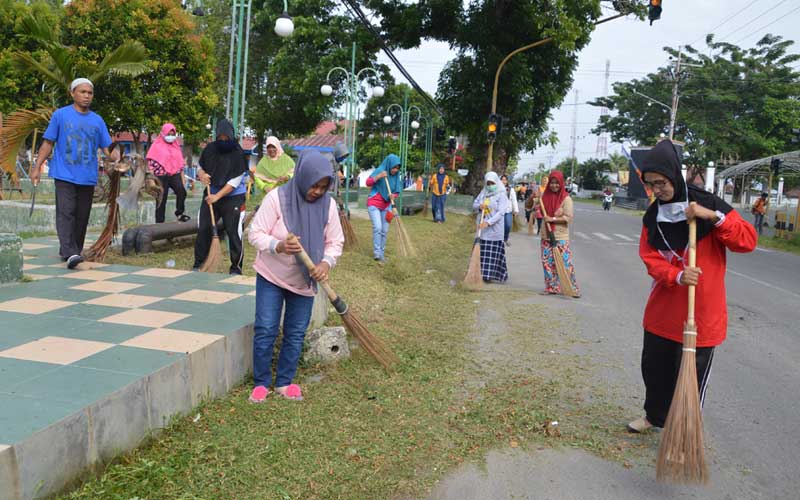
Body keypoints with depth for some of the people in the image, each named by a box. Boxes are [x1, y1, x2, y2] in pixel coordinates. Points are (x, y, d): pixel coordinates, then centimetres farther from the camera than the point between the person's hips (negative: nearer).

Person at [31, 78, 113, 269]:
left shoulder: (97, 120, 10)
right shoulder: (60, 115, 3)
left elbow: (107, 148, 8)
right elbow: (48, 143, 4)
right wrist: (37, 167, -3)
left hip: (88, 177, 3)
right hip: (64, 175, -3)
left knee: (82, 216, 7)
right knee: (66, 213, -14)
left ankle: (73, 250, 19)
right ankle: (69, 253, -21)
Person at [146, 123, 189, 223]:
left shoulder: (176, 146, 14)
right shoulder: (157, 146, 0)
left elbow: (180, 162, 19)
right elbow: (151, 163, -2)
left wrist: (182, 177, 15)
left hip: (175, 174, 3)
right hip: (161, 176, -3)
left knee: (181, 192, -26)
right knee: (161, 200, 2)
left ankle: (179, 213, -9)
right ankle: (159, 223, 11)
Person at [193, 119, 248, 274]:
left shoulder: (238, 153, -14)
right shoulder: (210, 149, 0)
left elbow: (235, 181, -16)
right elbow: (201, 167, 14)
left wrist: (217, 196, -21)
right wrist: (201, 175, -10)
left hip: (232, 197, -5)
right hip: (211, 194, 5)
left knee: (233, 231, -6)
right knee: (203, 229, 6)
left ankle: (236, 266, 5)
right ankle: (198, 264, 19)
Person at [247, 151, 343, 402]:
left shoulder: (328, 204, -8)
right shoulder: (277, 197, -18)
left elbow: (335, 242, -2)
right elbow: (255, 234, -17)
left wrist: (326, 262, -22)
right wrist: (278, 246, -36)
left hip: (305, 281, 3)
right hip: (271, 277, -3)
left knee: (296, 334, 9)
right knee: (265, 330, -1)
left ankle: (284, 381, 25)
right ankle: (261, 382, 17)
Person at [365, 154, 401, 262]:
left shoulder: (396, 176, 0)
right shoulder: (379, 170, -13)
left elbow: (397, 192, 5)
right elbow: (368, 183, -18)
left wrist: (393, 195, -18)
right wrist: (379, 176, -32)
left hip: (386, 206, 5)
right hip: (374, 204, -5)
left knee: (385, 230, 5)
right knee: (377, 228, -16)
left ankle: (382, 253, 14)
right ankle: (377, 253, -13)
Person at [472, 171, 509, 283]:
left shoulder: (501, 195, -7)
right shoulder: (483, 193, 10)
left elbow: (500, 213, -16)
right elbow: (474, 205, 14)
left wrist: (488, 223, -28)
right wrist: (479, 206, -11)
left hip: (494, 229, -5)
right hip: (482, 228, 5)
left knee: (493, 252, -5)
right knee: (482, 251, 6)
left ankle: (490, 274, -4)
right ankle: (482, 273, 12)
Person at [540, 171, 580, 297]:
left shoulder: (566, 199, -8)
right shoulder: (545, 196, 7)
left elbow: (569, 218, -14)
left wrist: (552, 219, -19)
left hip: (561, 237, -5)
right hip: (546, 236, 5)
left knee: (565, 263, -7)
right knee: (547, 263, 8)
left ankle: (573, 288, 1)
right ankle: (551, 287, 18)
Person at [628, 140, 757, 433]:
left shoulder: (708, 204, -10)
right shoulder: (653, 216, 3)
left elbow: (748, 241, -11)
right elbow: (650, 258, -3)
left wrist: (714, 216, -26)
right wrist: (677, 276, -22)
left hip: (702, 312, -4)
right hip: (663, 310, 5)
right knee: (654, 366, 17)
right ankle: (654, 415, 41)